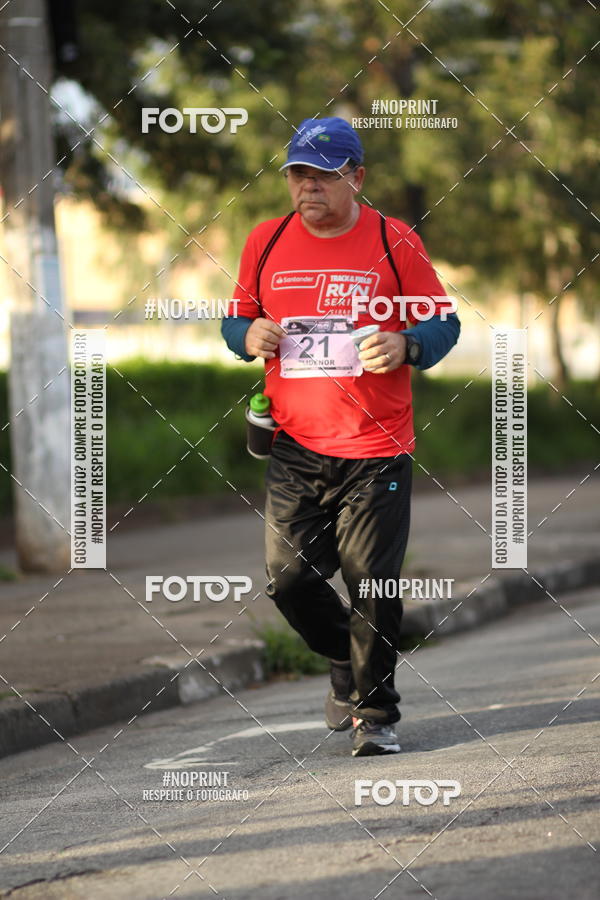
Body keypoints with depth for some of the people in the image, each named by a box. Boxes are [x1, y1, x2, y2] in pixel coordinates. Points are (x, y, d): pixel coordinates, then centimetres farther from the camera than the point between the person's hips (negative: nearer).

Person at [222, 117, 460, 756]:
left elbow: (444, 321, 3)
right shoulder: (266, 243, 7)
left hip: (377, 447, -3)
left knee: (371, 584, -6)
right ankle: (346, 667, 28)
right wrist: (248, 336, -5)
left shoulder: (394, 242, -1)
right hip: (295, 447, 3)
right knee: (289, 577, -1)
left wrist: (406, 347, -18)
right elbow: (236, 318, 18)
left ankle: (374, 713, 9)